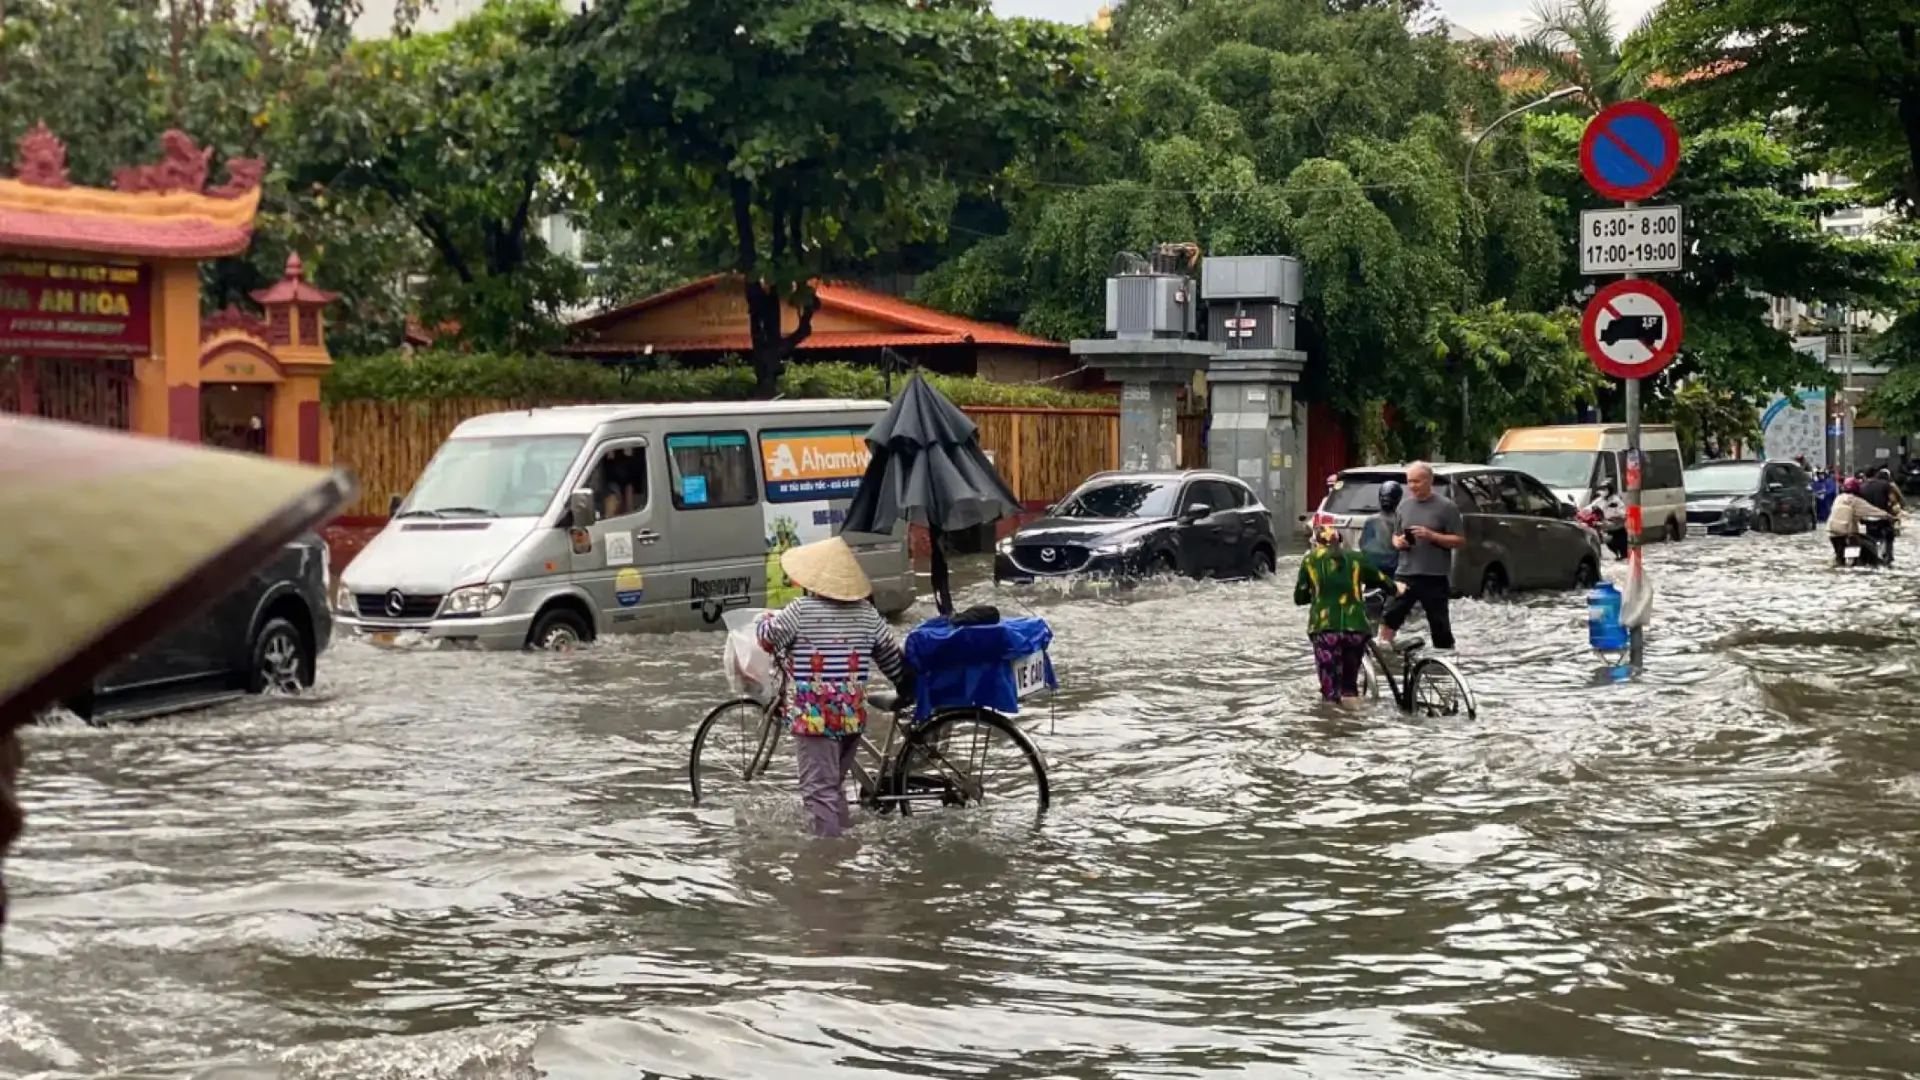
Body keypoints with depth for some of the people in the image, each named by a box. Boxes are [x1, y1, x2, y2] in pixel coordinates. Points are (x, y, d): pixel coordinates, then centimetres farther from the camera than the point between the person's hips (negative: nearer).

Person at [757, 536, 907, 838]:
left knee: (819, 790, -5)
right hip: (853, 715, 6)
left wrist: (765, 619, 22)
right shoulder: (866, 612, 5)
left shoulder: (802, 610, -10)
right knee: (836, 784, 21)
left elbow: (770, 639, 0)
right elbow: (892, 655, 13)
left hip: (814, 716, -6)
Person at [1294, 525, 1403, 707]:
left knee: (1331, 691, 1)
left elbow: (1299, 598, 14)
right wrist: (1396, 586, 49)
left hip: (1324, 628, -2)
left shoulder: (1310, 560, 11)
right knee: (1350, 686, 21)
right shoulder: (1356, 559, 14)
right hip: (1356, 628, 2)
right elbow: (1382, 580, 27)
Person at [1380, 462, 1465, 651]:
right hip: (1405, 573, 4)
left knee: (1440, 625, 4)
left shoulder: (1446, 507, -4)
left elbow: (1459, 540, -5)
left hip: (1435, 577, -4)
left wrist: (1432, 536, -18)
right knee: (1389, 617, -2)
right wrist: (1397, 542, -3)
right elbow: (1395, 535, 21)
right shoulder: (1404, 505, 11)